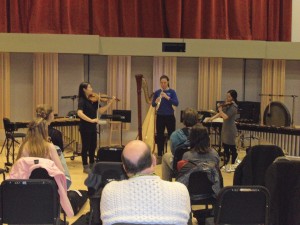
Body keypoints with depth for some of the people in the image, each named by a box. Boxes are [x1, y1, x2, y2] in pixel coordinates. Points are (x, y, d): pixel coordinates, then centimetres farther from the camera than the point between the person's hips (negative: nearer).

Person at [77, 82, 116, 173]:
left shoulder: (93, 100, 6)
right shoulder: (82, 100, -14)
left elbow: (101, 110, 4)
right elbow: (79, 113, -28)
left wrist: (110, 103, -5)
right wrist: (91, 120, -33)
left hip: (93, 127, 7)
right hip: (85, 127, -7)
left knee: (93, 146, 14)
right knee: (86, 146, 2)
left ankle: (92, 165, 27)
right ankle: (85, 167, 12)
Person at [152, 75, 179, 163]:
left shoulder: (172, 92, -3)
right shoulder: (157, 92, 3)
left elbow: (176, 103, -15)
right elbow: (153, 104, -1)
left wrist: (167, 97, -27)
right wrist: (156, 101, -23)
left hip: (170, 116, -2)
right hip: (160, 117, 2)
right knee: (160, 136, 4)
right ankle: (159, 156, 12)